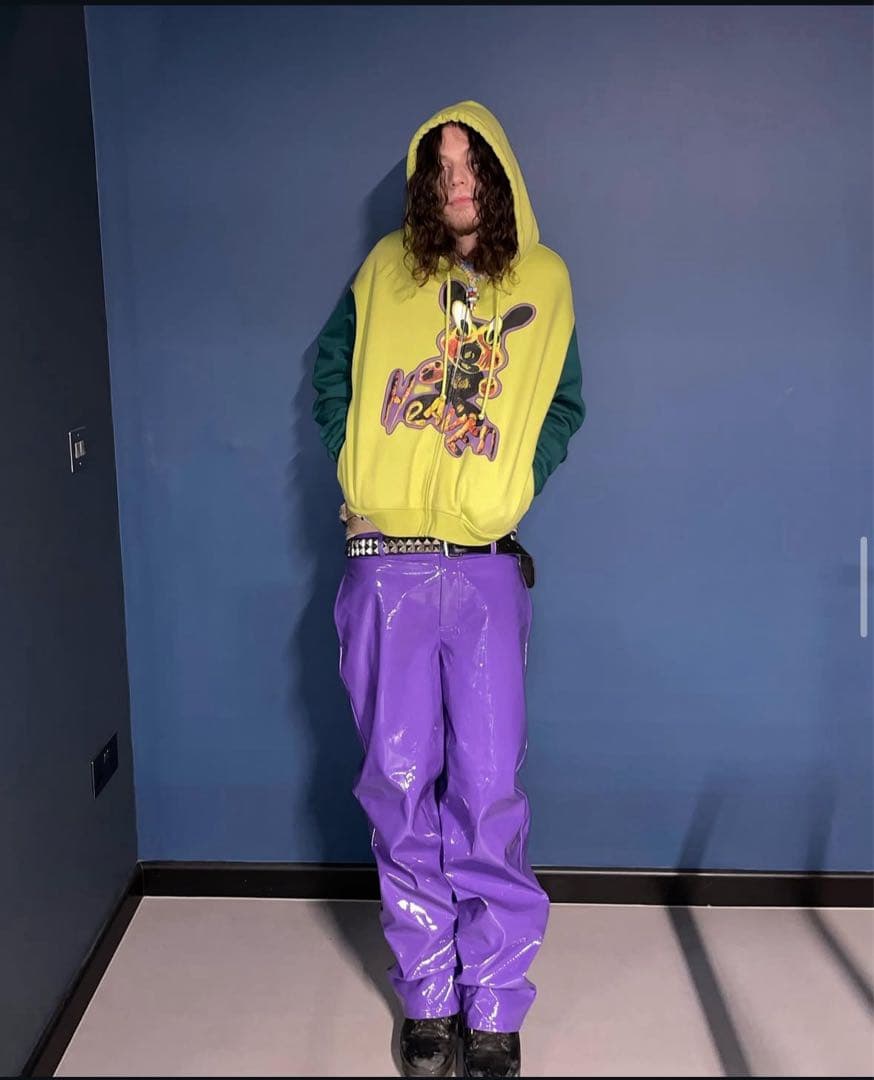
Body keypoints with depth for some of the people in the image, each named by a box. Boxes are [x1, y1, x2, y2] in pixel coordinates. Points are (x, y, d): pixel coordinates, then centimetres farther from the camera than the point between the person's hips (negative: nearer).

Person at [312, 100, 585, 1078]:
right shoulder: (383, 272, 12)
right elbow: (330, 369, 19)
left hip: (487, 567, -1)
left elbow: (565, 404, 15)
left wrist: (517, 484, 0)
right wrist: (351, 466, 7)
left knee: (488, 788, 0)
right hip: (384, 565, 1)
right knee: (400, 785, 6)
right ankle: (427, 995, 23)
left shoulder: (543, 282, 10)